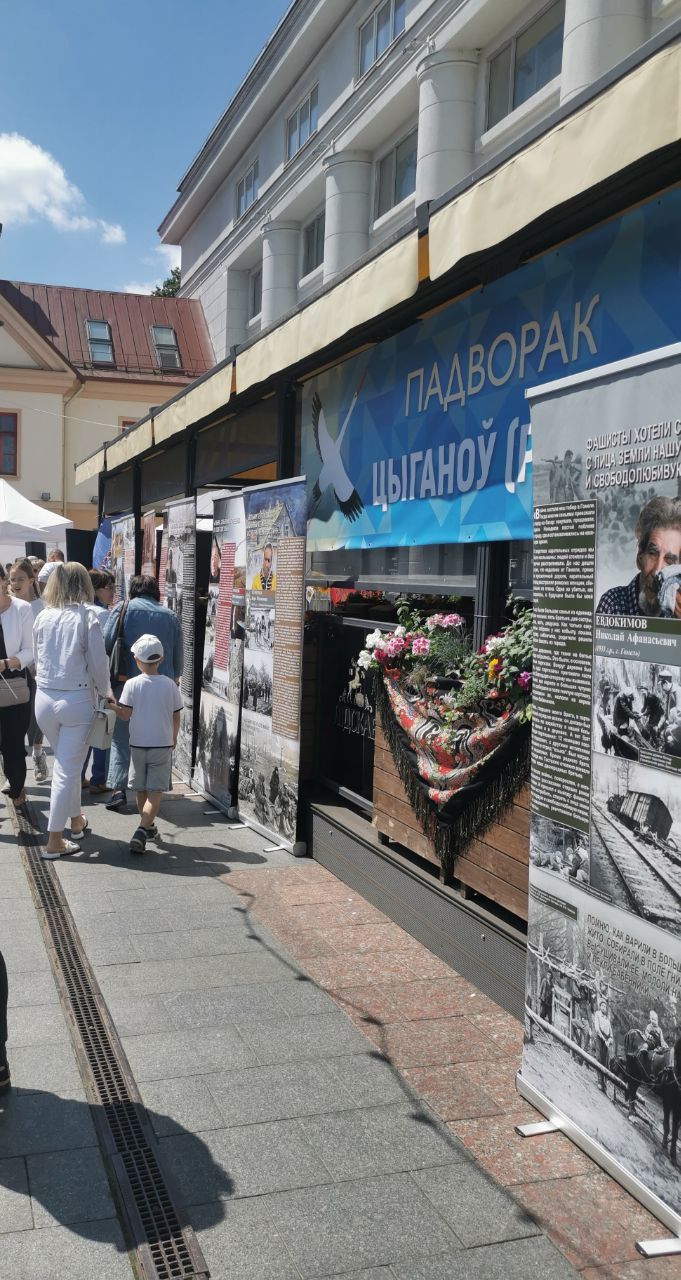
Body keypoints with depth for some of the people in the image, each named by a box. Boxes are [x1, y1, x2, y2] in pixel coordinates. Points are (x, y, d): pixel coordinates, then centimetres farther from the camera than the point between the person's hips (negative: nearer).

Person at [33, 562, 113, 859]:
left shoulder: (43, 617, 3)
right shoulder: (87, 617, -10)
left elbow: (38, 659, 9)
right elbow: (98, 663, -9)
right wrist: (106, 692, 6)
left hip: (44, 698, 5)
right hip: (77, 699, -5)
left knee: (66, 763, 23)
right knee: (67, 769, 2)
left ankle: (76, 821, 37)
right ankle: (54, 842, 5)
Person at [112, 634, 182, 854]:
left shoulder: (132, 684, -7)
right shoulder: (170, 685, -3)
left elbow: (125, 714, -9)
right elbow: (176, 717, 3)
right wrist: (173, 739, 19)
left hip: (138, 745, 1)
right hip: (162, 745, -1)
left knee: (141, 791, 17)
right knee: (155, 792, -3)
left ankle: (148, 827, 31)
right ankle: (142, 831, -20)